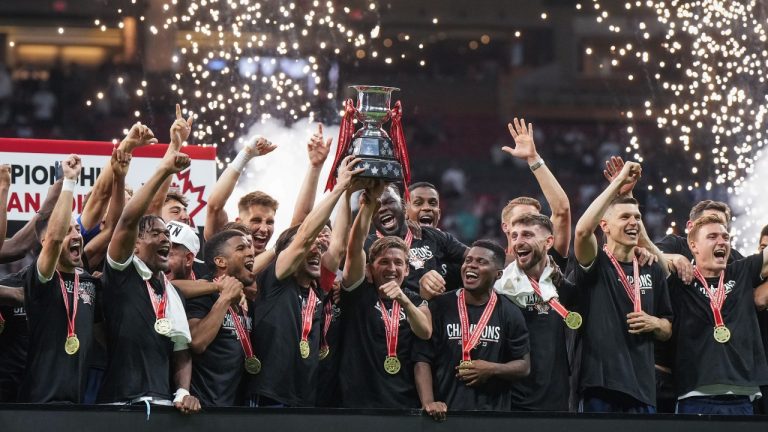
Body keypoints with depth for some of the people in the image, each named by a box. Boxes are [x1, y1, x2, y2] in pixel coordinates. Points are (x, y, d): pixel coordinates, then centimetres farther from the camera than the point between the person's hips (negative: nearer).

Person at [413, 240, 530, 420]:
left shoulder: (510, 314, 3)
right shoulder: (440, 307, 0)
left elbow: (524, 366, 5)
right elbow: (422, 360, -5)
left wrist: (492, 370, -13)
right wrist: (428, 403, -19)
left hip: (494, 413, 1)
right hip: (446, 412, 0)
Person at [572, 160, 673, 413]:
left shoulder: (653, 271, 14)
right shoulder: (595, 265, -1)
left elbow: (668, 329, 22)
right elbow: (582, 230, -23)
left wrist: (654, 324, -3)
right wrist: (619, 182, -18)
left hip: (642, 387, 5)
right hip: (601, 384, -5)